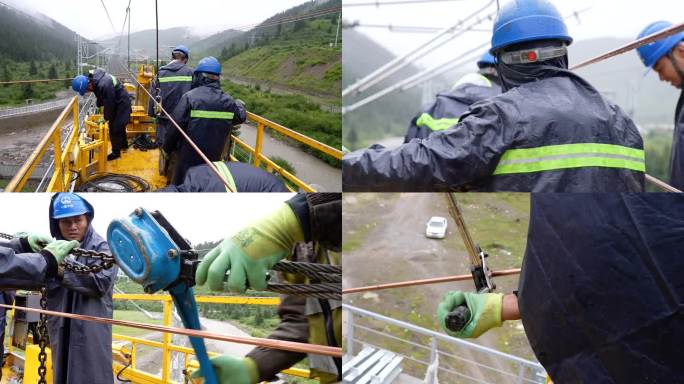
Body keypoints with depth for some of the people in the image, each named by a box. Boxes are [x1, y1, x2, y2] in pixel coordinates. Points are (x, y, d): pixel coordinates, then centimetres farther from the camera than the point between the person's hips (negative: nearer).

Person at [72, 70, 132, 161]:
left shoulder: (104, 85, -37)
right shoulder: (93, 79, -8)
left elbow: (109, 104, -24)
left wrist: (107, 118, -11)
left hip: (122, 104, -9)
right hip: (116, 103, 9)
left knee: (114, 129, -2)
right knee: (119, 125, 24)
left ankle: (116, 153, 13)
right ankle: (124, 145, 43)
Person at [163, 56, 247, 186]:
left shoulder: (190, 97, -15)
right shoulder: (228, 100, -3)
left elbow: (175, 127, -15)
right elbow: (241, 117, 16)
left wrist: (166, 148, -1)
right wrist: (240, 105, 39)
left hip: (189, 157, -3)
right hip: (215, 157, 4)